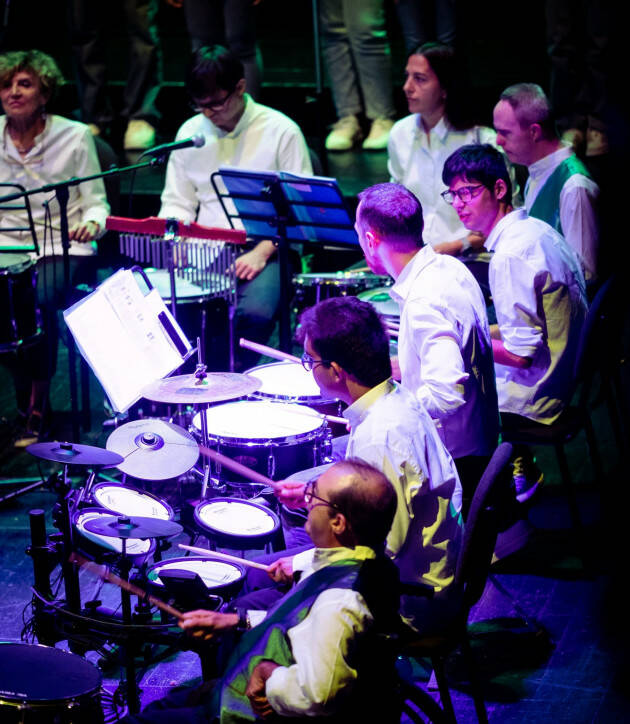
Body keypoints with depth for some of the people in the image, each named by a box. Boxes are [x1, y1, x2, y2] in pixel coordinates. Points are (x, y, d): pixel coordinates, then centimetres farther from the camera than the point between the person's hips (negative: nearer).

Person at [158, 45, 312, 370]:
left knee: (255, 312, -34)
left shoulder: (281, 132, -1)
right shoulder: (190, 132, 12)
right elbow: (178, 203, 19)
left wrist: (262, 252, -16)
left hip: (264, 251, -3)